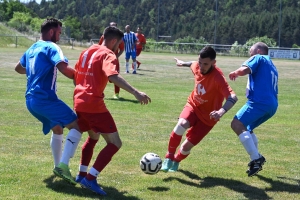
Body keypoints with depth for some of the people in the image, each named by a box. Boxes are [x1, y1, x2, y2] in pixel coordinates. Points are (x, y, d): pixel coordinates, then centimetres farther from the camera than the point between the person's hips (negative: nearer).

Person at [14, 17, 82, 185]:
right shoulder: (51, 47, -8)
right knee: (77, 125, -9)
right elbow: (64, 68, -24)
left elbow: (18, 68, 36)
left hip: (31, 100, 9)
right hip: (45, 98, -9)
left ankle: (58, 166, 27)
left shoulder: (32, 49, 19)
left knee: (57, 128, 25)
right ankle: (63, 165, -22)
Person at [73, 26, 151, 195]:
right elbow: (113, 76, -30)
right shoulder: (108, 55, -10)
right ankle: (91, 178, -14)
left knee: (93, 137, 30)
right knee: (115, 143, -5)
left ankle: (82, 174, 30)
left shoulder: (87, 51, 16)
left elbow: (76, 75, 26)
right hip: (94, 105, -9)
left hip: (79, 103, 9)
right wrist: (135, 92, -37)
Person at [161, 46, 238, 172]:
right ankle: (169, 157, -10)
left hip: (207, 116, -3)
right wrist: (184, 63, 36)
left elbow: (233, 97, -44)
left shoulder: (217, 77, -32)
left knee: (187, 145, -5)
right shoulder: (197, 67, -13)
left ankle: (176, 161, 31)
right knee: (181, 125, -29)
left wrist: (221, 111, -62)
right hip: (193, 106, 3)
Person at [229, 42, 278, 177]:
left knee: (237, 124, -17)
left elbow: (244, 70, -12)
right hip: (272, 105, 10)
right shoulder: (272, 67, 32)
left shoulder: (258, 58, 7)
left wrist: (234, 73, 8)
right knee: (247, 128, 24)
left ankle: (256, 159, -25)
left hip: (259, 101, -9)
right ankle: (256, 160, 21)